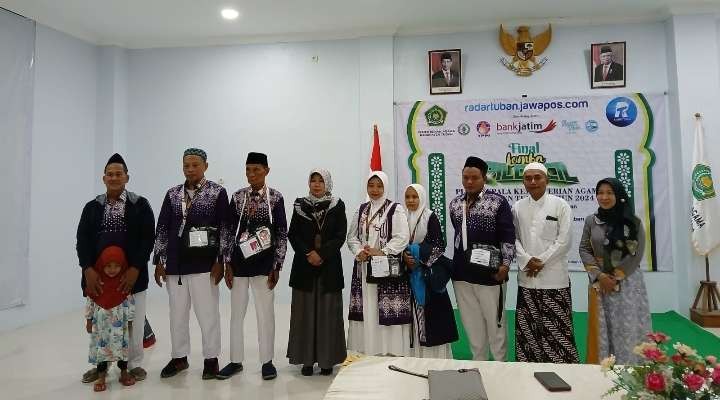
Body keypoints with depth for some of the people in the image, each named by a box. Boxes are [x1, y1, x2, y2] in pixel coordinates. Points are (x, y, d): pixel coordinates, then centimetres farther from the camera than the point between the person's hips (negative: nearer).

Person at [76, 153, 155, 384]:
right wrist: (88, 269, -12)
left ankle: (134, 364, 19)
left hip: (131, 274, -2)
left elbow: (148, 239, -5)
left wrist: (135, 269, -14)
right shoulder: (92, 207, 10)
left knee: (133, 323, 3)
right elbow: (82, 240, 2)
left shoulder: (140, 205, 2)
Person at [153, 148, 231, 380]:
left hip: (204, 264, -4)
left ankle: (211, 359, 18)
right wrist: (159, 262, 6)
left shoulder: (218, 193, -3)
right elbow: (162, 229, 10)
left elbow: (225, 229, -4)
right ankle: (179, 357, 28)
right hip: (175, 264, 4)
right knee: (177, 314, 13)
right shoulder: (173, 194, 8)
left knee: (207, 313, 2)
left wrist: (220, 261, -8)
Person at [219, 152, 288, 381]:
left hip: (263, 264, -3)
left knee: (265, 314, 6)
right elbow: (230, 231, 6)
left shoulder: (275, 198, -3)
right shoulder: (238, 197, 4)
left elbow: (282, 235, -3)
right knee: (236, 314, 11)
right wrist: (228, 263, 2)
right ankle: (236, 361, 26)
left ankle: (267, 361, 21)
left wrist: (276, 266, -6)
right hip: (239, 263, 3)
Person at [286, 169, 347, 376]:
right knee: (304, 311, 3)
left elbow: (340, 235, -3)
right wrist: (308, 254, -10)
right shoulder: (300, 205, 7)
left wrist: (321, 253, -14)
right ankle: (307, 358, 12)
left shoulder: (337, 206, 3)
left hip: (329, 266, -1)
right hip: (304, 265, 1)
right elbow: (292, 234, 3)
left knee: (328, 311, 1)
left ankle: (327, 359, 12)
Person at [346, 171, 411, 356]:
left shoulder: (395, 209, -2)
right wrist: (359, 252, -7)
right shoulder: (362, 209, 13)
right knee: (365, 310, 7)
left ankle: (389, 351, 4)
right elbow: (352, 236, 11)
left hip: (387, 268, -4)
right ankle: (365, 349, 16)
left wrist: (382, 252, -17)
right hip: (363, 268, 5)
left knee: (386, 310, -5)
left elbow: (402, 237, -11)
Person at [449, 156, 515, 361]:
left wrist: (505, 264, -13)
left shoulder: (497, 201, -6)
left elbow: (508, 236, -7)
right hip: (462, 272, 5)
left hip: (489, 272, -5)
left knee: (494, 321, 6)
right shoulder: (455, 204, 9)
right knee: (471, 321, 14)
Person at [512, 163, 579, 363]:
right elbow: (514, 238, 5)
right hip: (526, 278, 3)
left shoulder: (560, 205, -2)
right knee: (527, 328, 9)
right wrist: (527, 260, -10)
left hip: (554, 278, -3)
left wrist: (541, 262, -10)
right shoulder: (517, 207, 7)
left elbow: (564, 240, -6)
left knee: (557, 329, 2)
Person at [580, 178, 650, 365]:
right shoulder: (591, 221, 3)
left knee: (628, 328, 1)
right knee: (602, 329, 7)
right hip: (600, 283, 2)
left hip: (628, 282, -2)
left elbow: (636, 253, -6)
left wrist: (616, 277, -11)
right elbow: (584, 250, 2)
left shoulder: (633, 222, -3)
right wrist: (599, 275, -9)